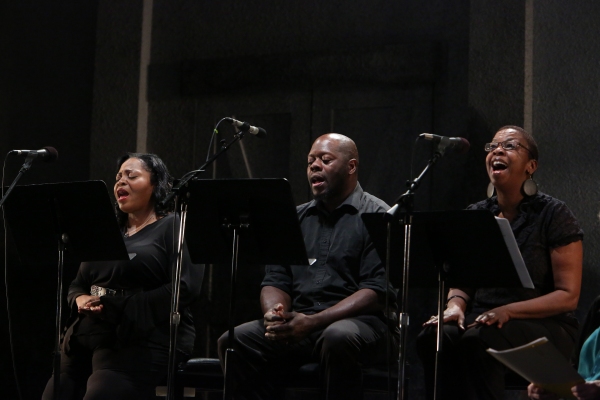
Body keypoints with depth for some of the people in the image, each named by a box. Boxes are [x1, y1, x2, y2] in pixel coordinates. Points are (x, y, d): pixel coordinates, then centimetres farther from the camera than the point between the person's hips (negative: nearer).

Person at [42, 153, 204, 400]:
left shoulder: (174, 227, 2)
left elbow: (186, 287, -12)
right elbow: (77, 285, 24)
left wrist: (120, 307, -15)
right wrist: (80, 300, -2)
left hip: (143, 340, -7)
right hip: (86, 337, 7)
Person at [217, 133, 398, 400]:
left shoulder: (378, 216, -1)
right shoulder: (296, 218, 19)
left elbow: (377, 290, -11)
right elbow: (275, 281, 16)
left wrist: (313, 322, -21)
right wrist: (273, 313, -10)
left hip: (361, 322, -5)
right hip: (298, 322, 5)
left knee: (338, 338, -39)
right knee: (233, 342, -17)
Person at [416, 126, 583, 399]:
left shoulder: (553, 214, -2)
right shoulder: (475, 215, 13)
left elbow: (568, 295, -6)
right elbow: (461, 283, 16)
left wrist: (508, 311, -19)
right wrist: (455, 305, -9)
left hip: (545, 327, -4)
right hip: (481, 321, 4)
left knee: (478, 341, -36)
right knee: (432, 338, -29)